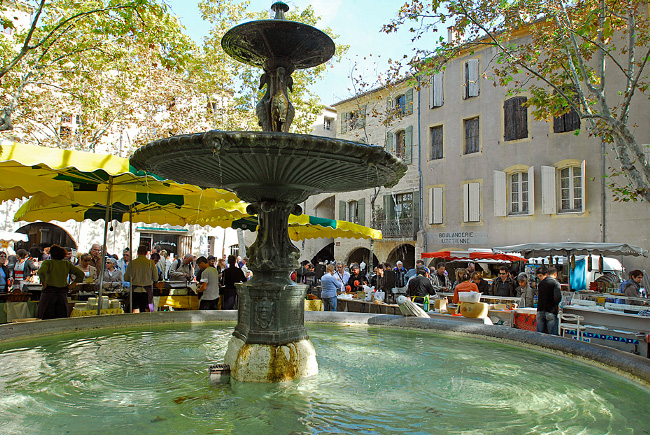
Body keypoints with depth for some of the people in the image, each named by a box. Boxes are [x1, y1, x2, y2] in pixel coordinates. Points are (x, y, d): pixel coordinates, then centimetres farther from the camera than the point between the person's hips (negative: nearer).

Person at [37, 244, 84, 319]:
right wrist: (71, 286, 6)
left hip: (49, 292, -3)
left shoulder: (48, 262, -3)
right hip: (63, 293, 3)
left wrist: (44, 283, -11)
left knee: (46, 319, 2)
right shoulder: (67, 264, 7)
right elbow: (81, 274, 3)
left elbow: (41, 272, -24)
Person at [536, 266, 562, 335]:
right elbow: (558, 297, -18)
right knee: (552, 336, 0)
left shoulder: (541, 283, 12)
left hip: (540, 311, 5)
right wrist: (557, 305, 4)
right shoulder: (555, 283, -6)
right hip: (550, 311, -5)